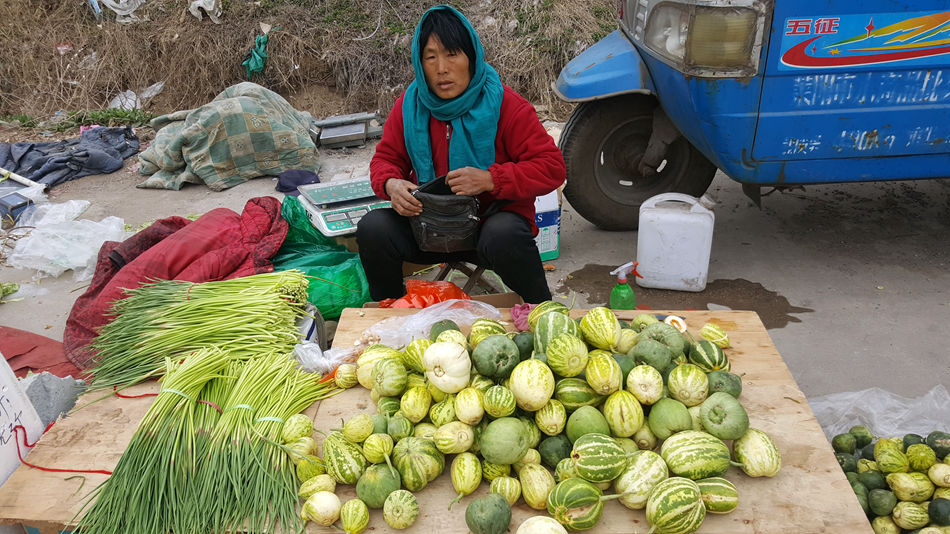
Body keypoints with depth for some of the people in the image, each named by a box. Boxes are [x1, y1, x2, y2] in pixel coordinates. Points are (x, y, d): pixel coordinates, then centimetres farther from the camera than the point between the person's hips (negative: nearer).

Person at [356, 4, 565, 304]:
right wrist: (391, 184, -15)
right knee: (372, 228, -21)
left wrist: (490, 179, -27)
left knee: (504, 236, -38)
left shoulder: (505, 105, -12)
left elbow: (552, 167, -14)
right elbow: (386, 158, 11)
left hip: (492, 220, -3)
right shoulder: (410, 105, 0)